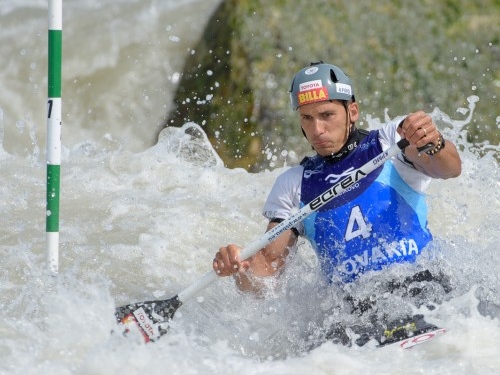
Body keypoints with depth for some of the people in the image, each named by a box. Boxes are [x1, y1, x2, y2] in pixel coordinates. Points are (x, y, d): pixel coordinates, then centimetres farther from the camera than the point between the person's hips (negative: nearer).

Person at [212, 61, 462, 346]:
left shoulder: (393, 139, 10)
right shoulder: (293, 186, 18)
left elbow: (450, 169, -8)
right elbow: (267, 267, 12)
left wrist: (433, 145, -32)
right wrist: (241, 267, -12)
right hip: (351, 307, 2)